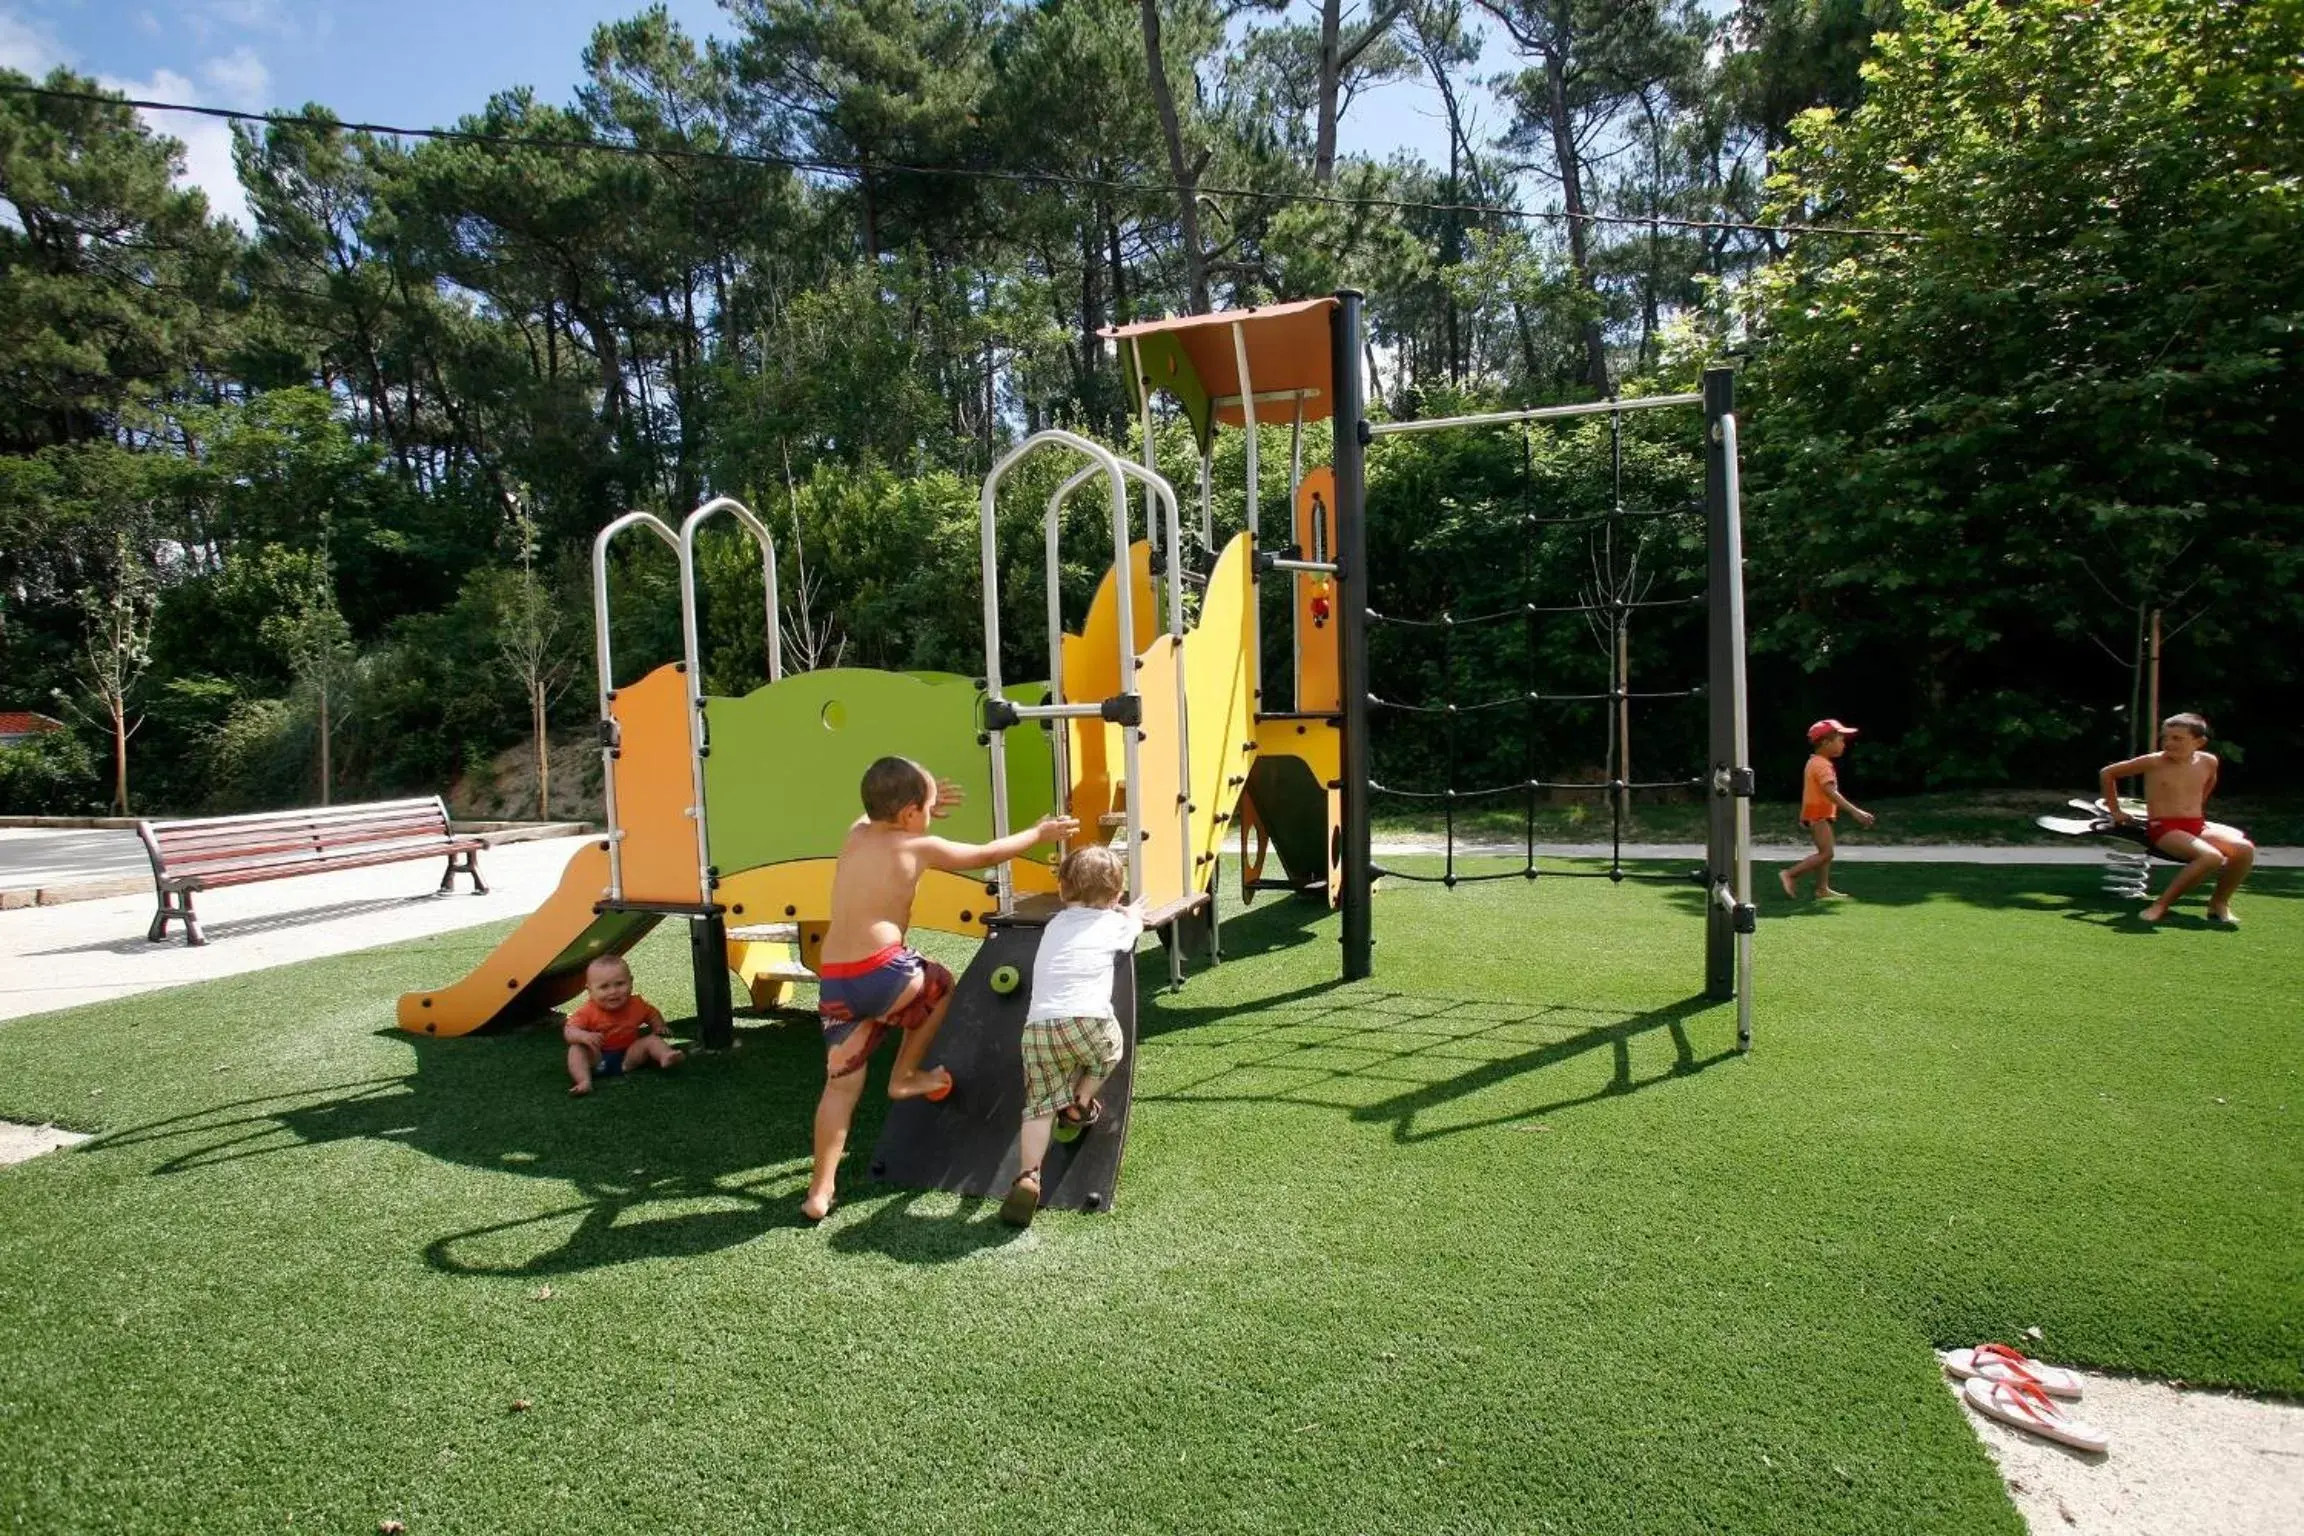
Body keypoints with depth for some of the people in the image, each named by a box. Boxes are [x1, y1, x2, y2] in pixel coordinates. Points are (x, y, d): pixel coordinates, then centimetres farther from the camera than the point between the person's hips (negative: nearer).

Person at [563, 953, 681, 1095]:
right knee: (576, 1049, -25)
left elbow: (653, 1015, 16)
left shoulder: (637, 1005, -3)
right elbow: (569, 1031, -18)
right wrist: (583, 1036, -40)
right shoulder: (588, 1012, -12)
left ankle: (666, 1057, -42)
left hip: (628, 1055, 2)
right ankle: (584, 1082, -42)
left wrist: (659, 1028, -6)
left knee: (651, 1040, -15)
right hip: (598, 1058, -2)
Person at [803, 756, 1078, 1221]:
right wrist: (1038, 834, 26)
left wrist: (922, 805, 47)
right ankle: (904, 1077, 30)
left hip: (833, 981, 6)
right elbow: (985, 856, 12)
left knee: (842, 1083, 14)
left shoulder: (856, 834, 15)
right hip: (883, 971, -6)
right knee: (942, 985, 26)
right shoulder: (919, 847, 0)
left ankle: (819, 1191, 13)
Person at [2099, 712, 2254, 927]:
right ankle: (2161, 905, -21)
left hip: (2199, 826, 5)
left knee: (2245, 849, -23)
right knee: (2211, 857, -32)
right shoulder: (2153, 762, -6)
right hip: (2163, 828, -5)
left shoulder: (2208, 762, 7)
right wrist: (2115, 811, 7)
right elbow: (2107, 773, 4)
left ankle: (2219, 903, -2)